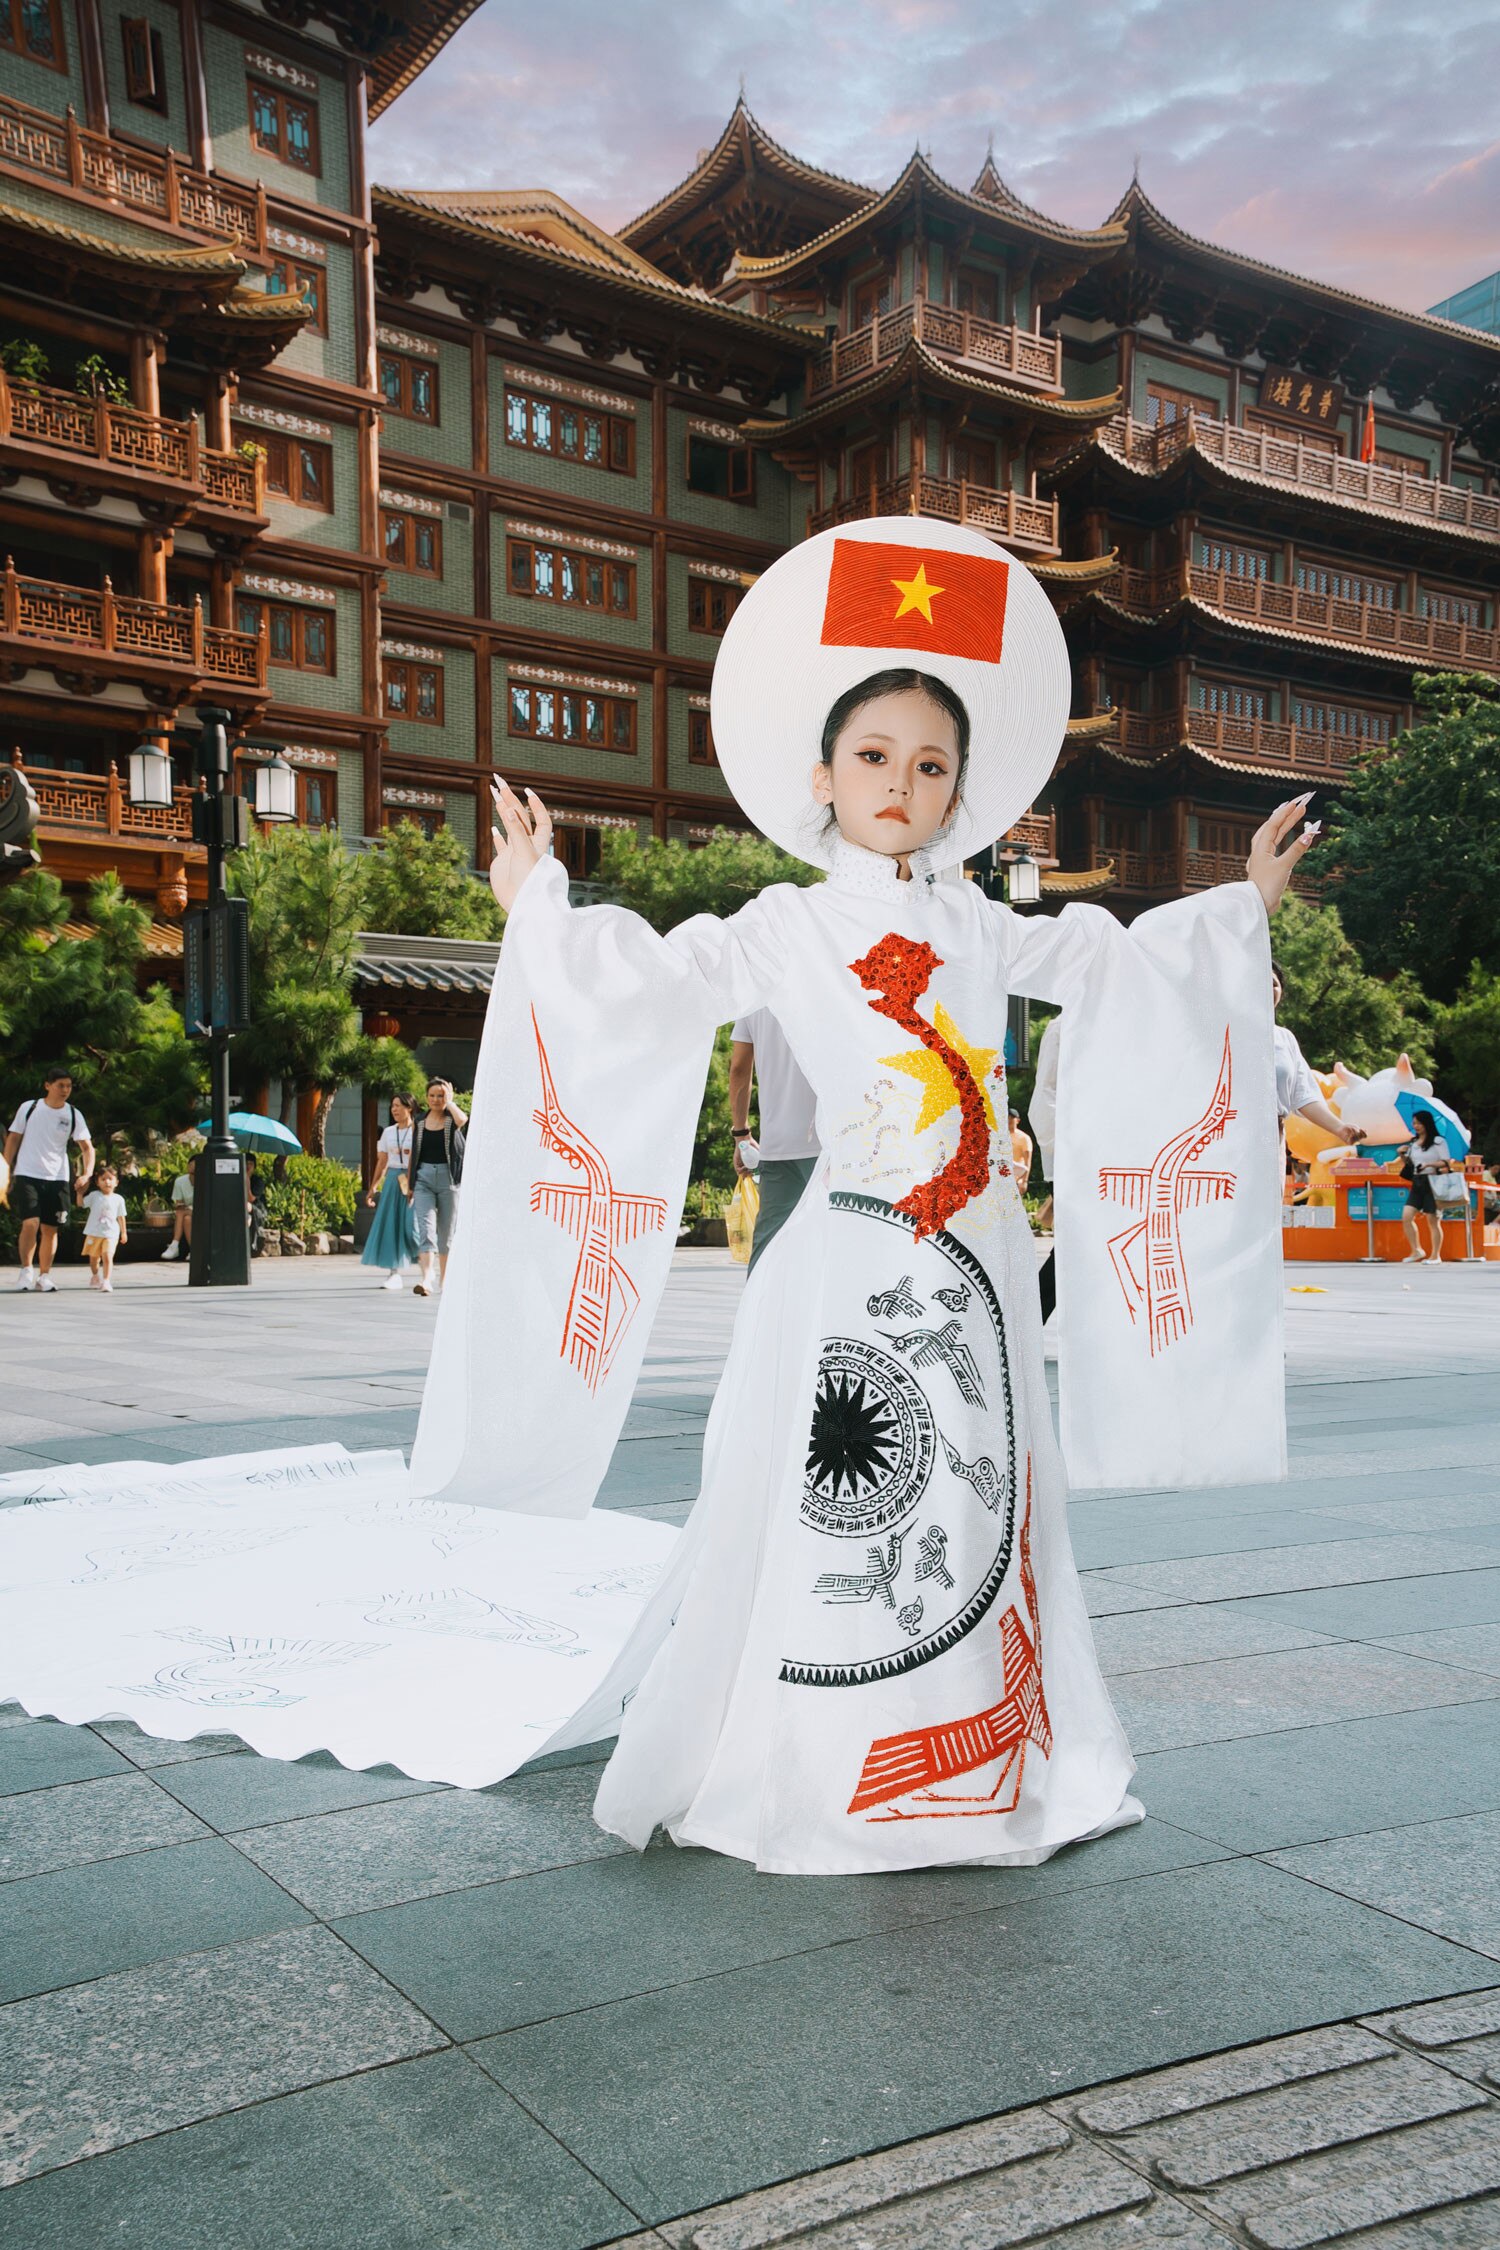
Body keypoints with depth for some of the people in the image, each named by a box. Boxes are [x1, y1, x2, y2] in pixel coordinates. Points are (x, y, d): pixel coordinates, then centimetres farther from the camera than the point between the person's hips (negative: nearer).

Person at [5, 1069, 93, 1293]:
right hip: (27, 1176, -2)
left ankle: (44, 1275, 17)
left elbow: (87, 1147, 1)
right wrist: (7, 1171, 3)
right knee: (30, 1224, -16)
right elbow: (13, 1140, 6)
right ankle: (26, 1270, -1)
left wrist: (87, 1174, -14)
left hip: (57, 1179, 2)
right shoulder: (28, 1108, 0)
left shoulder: (74, 1115, 2)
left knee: (50, 1229, 5)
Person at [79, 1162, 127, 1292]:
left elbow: (121, 1217, 8)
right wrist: (80, 1192, -11)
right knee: (93, 1258, 15)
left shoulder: (118, 1199, 2)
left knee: (107, 1257, -17)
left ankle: (106, 1281, -18)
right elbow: (81, 1203, 4)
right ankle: (95, 1276, 40)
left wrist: (123, 1232, 10)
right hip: (94, 1233, 1)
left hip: (110, 1234, -1)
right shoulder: (94, 1195, 1)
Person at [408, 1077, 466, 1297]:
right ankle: (426, 1279, -24)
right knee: (425, 1227, -14)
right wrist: (409, 1185, 9)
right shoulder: (419, 1125, 9)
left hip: (448, 1178, -1)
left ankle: (444, 1278, 20)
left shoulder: (451, 1121, 4)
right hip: (423, 1178, 1)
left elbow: (462, 1119, -22)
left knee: (446, 1230, 7)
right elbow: (413, 1156, 12)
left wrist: (450, 1102, -6)